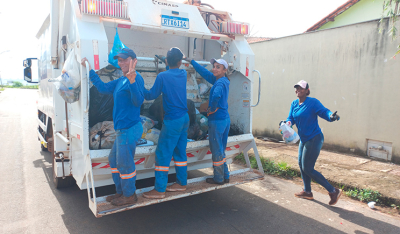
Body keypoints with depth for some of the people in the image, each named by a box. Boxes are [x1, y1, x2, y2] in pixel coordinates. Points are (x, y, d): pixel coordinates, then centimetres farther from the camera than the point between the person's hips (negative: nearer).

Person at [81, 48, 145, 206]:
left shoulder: (136, 78, -14)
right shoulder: (121, 80, 15)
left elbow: (138, 101, -26)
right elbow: (103, 88, 23)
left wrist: (132, 81, -40)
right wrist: (90, 70, 22)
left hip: (129, 129, -11)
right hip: (122, 129, 11)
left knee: (125, 163, -1)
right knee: (114, 160, 19)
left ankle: (129, 196, 18)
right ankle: (121, 192, 33)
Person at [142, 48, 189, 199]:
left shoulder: (162, 76, -13)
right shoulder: (183, 74, 4)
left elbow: (151, 96, -3)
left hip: (172, 120, -7)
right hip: (184, 118, 7)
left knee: (162, 154, 0)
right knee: (180, 152, 16)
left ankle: (159, 190, 6)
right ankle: (181, 183, 26)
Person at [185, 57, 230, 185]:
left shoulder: (220, 82, -16)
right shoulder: (223, 80, 11)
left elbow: (216, 95, -39)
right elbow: (205, 72, 20)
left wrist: (212, 108, -20)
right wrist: (191, 61, 25)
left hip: (217, 120, -9)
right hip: (225, 118, 9)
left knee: (216, 150, 3)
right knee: (221, 150, 18)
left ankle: (218, 179, 16)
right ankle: (225, 176, 28)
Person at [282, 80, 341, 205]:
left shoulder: (313, 102, -14)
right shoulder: (294, 104, 8)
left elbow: (324, 111, -20)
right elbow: (291, 118, 6)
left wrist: (331, 116, -41)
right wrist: (287, 122, -16)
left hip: (314, 139, -9)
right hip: (304, 139, 9)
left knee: (307, 169, -6)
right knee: (301, 164, 15)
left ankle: (333, 191, 7)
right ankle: (307, 192, 32)